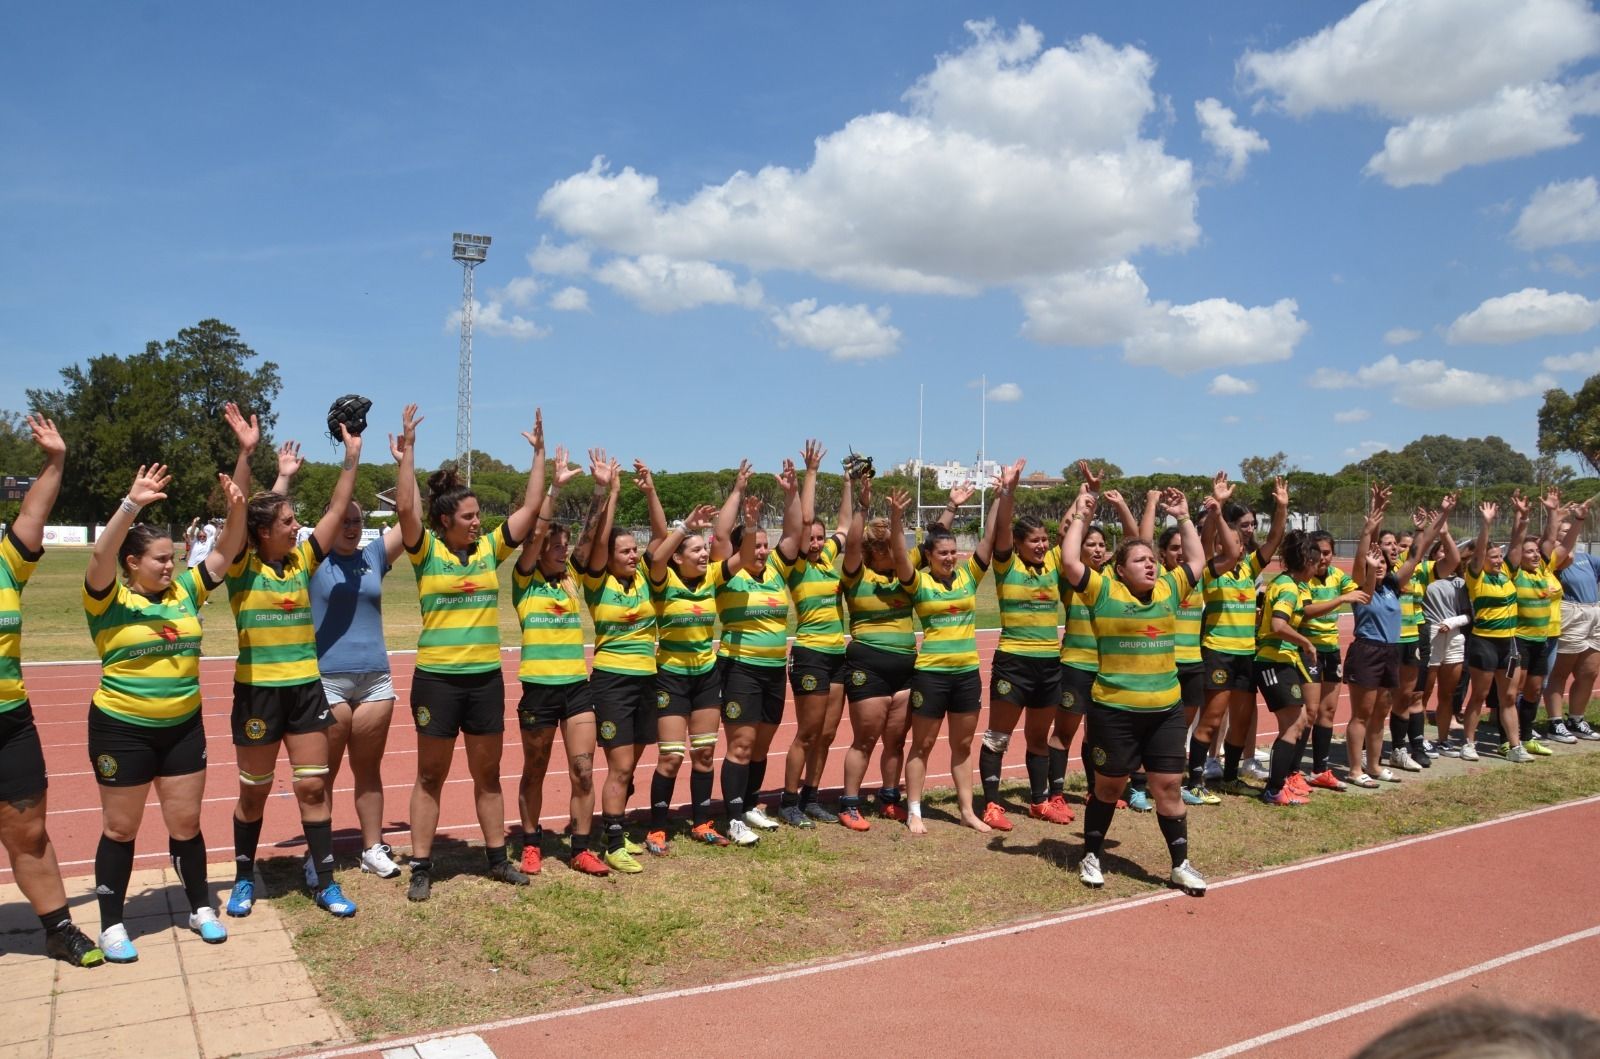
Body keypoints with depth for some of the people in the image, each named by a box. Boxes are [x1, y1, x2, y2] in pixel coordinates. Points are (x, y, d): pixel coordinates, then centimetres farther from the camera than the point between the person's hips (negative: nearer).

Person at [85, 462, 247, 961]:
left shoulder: (185, 592, 2)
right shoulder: (109, 600, -10)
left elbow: (225, 552, 0)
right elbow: (101, 554, -27)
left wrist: (236, 508, -17)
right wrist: (132, 503, -38)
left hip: (184, 727, 4)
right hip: (122, 729, -4)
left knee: (186, 823, 13)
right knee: (120, 829, 10)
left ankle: (200, 909, 27)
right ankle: (112, 924, 24)